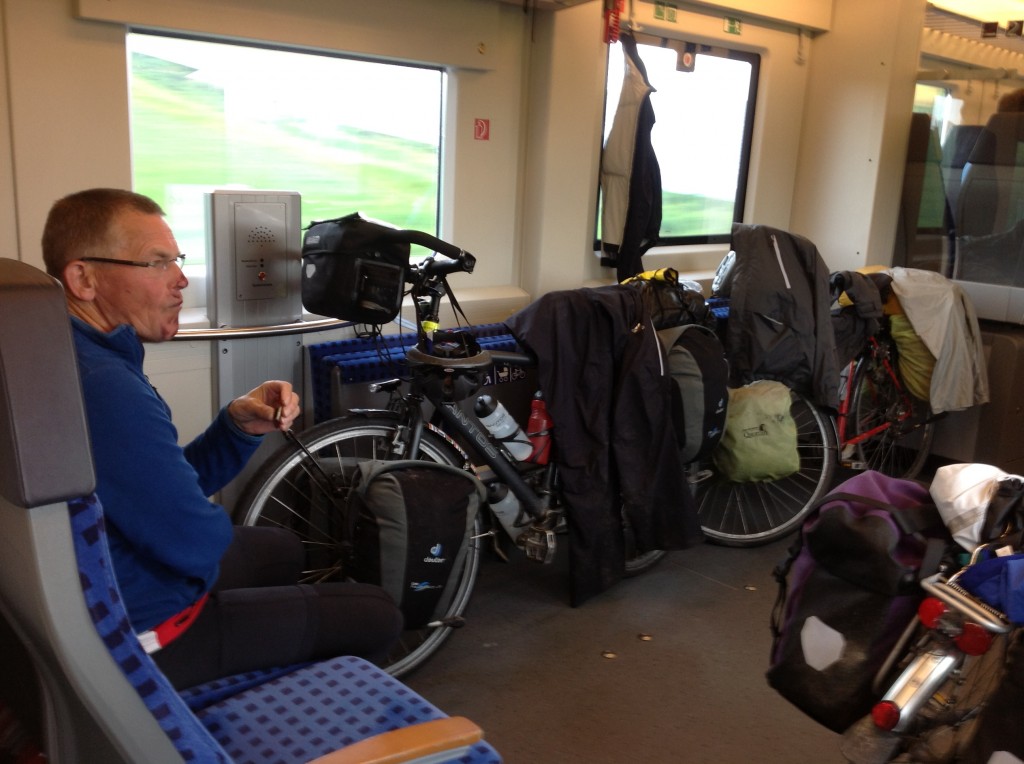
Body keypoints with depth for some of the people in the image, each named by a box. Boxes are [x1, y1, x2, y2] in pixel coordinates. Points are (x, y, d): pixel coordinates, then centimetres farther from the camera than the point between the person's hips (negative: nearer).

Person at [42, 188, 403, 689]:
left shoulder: (74, 356, 3)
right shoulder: (102, 386, -31)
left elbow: (175, 486, 6)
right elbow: (197, 543, -27)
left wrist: (241, 426, -11)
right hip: (144, 636, -10)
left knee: (282, 548, 31)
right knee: (378, 616, 0)